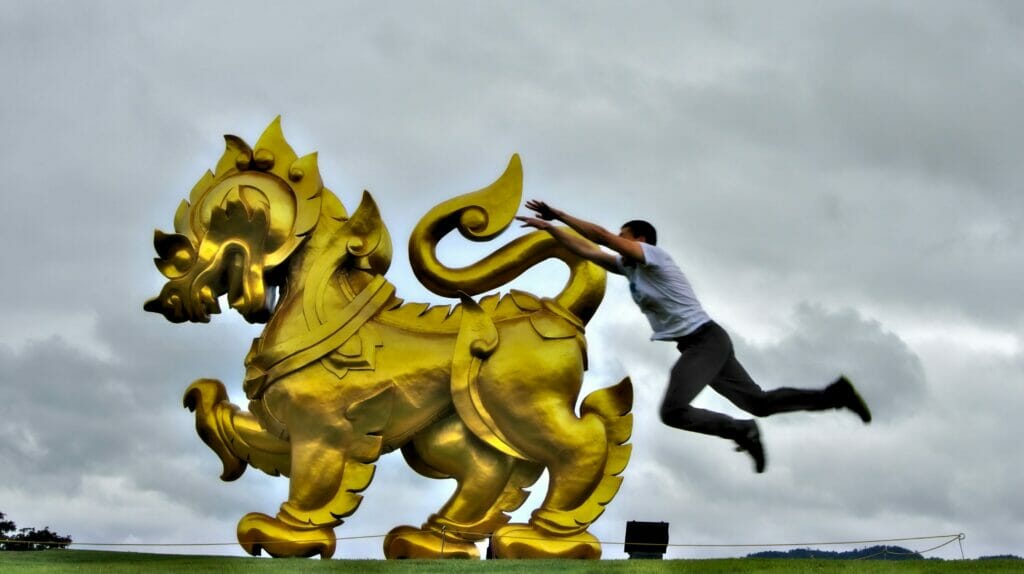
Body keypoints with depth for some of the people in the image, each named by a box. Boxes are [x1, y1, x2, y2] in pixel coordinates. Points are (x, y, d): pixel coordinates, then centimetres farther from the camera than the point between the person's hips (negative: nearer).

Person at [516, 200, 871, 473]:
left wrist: (559, 215, -15)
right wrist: (548, 227, 13)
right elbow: (587, 250, 17)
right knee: (758, 402, 9)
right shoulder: (629, 266, 16)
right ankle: (832, 395, 11)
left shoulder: (652, 254, -8)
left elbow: (601, 236, -17)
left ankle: (741, 431, -11)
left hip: (705, 340, -10)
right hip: (700, 346, 10)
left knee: (673, 411, -22)